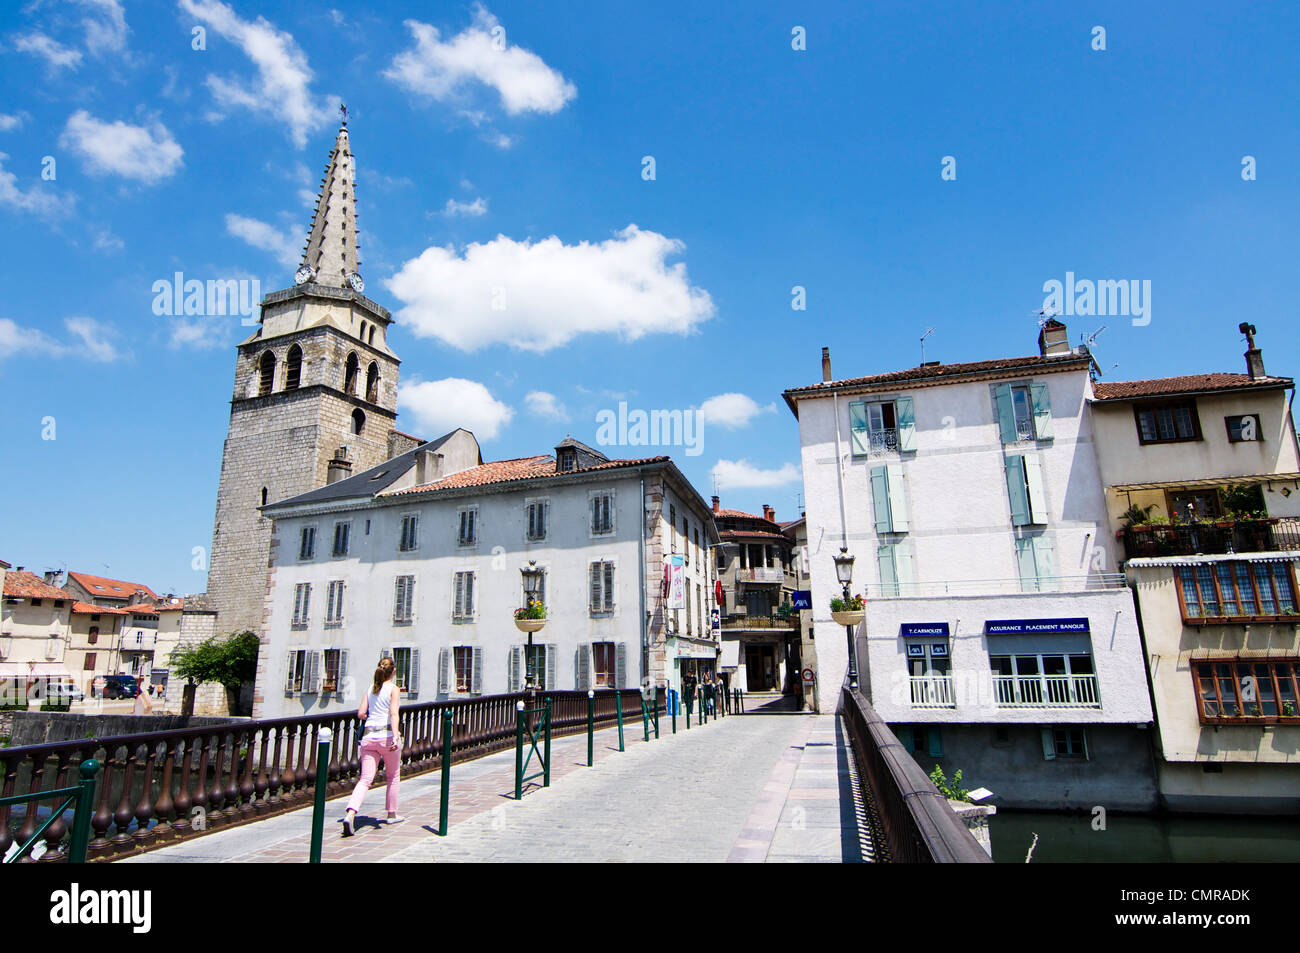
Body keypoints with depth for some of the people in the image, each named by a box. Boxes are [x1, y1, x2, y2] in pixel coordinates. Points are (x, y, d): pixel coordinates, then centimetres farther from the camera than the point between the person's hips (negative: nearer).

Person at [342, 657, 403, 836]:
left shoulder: (371, 689, 12)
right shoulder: (393, 689, -4)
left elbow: (360, 713, 10)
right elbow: (393, 713, -17)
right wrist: (396, 735, -25)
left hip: (369, 736, 4)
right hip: (387, 735, -4)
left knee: (365, 779, 0)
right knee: (393, 776, 16)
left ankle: (350, 813, -22)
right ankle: (392, 814, 25)